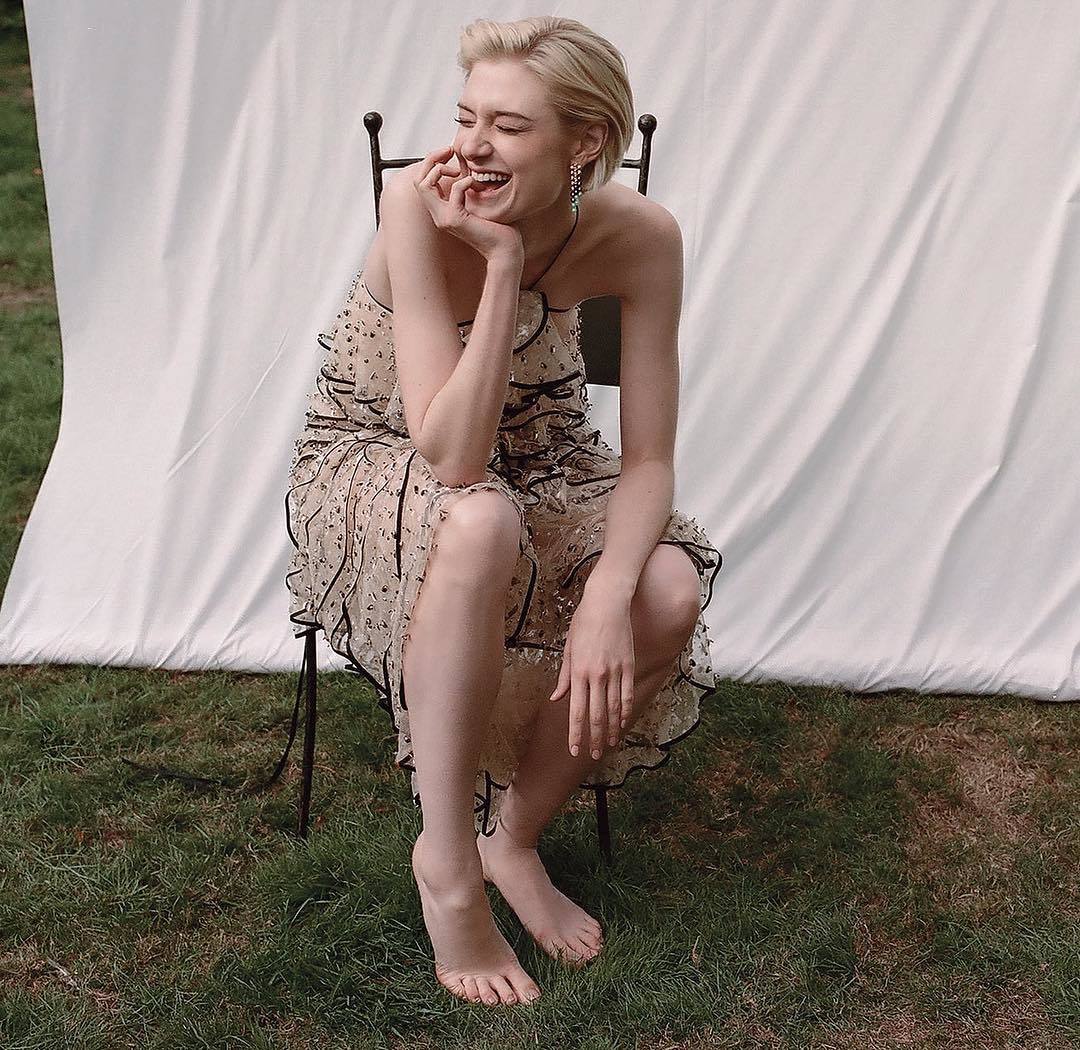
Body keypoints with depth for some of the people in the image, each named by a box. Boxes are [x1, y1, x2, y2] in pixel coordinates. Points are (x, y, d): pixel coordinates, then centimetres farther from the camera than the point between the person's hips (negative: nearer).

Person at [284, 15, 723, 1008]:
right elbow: (448, 459, -34)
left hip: (535, 459, 3)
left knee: (670, 594, -26)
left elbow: (649, 458, -17)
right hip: (371, 466, -3)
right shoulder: (419, 202, -28)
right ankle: (446, 860, -18)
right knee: (483, 523, -39)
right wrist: (502, 265, -39)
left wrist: (610, 594, -34)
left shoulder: (639, 235, -20)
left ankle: (515, 836, -1)